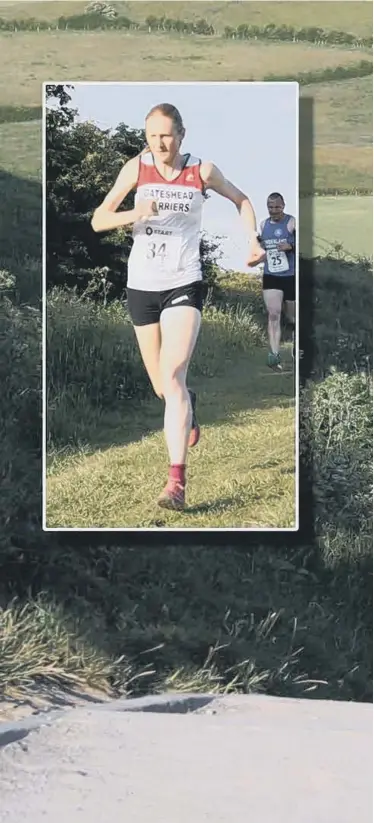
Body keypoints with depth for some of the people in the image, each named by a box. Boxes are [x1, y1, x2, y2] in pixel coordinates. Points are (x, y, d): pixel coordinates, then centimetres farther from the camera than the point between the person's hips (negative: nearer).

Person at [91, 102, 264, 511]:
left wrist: (252, 239, 0)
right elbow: (98, 220, -4)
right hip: (141, 286, 3)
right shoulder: (136, 168, -2)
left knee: (172, 376, -20)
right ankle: (188, 410, 51)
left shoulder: (202, 170, -2)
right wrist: (134, 214, -23)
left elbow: (240, 199, 16)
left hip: (184, 285, -2)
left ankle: (177, 480, -24)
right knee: (162, 388, 13)